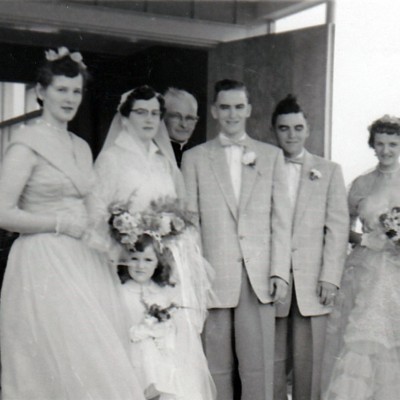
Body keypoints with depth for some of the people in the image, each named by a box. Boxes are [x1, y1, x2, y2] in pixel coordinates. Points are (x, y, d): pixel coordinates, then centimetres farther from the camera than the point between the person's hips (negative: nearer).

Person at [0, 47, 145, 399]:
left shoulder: (82, 147, 16)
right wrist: (61, 223, -11)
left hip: (84, 263, 7)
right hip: (44, 265, -7)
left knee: (93, 364, 4)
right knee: (55, 369, -7)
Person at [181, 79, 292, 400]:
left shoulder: (272, 155, 13)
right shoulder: (195, 158, 9)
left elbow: (281, 219, 8)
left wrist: (280, 272, -1)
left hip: (260, 277, 1)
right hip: (214, 276, 0)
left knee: (259, 368, -1)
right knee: (217, 367, 4)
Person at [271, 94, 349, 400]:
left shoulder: (329, 171, 10)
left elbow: (338, 227, 5)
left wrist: (330, 278, -4)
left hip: (312, 283, 0)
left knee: (308, 362, 2)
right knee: (272, 362, 2)